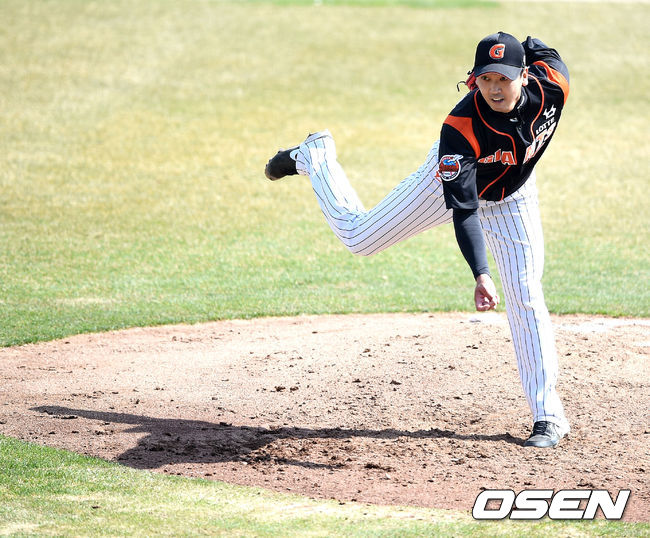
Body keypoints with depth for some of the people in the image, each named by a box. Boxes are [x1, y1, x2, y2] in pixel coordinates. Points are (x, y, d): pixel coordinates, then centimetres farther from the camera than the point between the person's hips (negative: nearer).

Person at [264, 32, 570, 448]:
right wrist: (480, 274, -52)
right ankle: (315, 157, 35)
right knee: (358, 237, 7)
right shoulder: (461, 126, -42)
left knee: (526, 297, -8)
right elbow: (462, 206, -43)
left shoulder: (552, 84, -32)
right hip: (453, 182, -2)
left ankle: (549, 415, 0)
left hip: (512, 199, 2)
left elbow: (540, 51, -6)